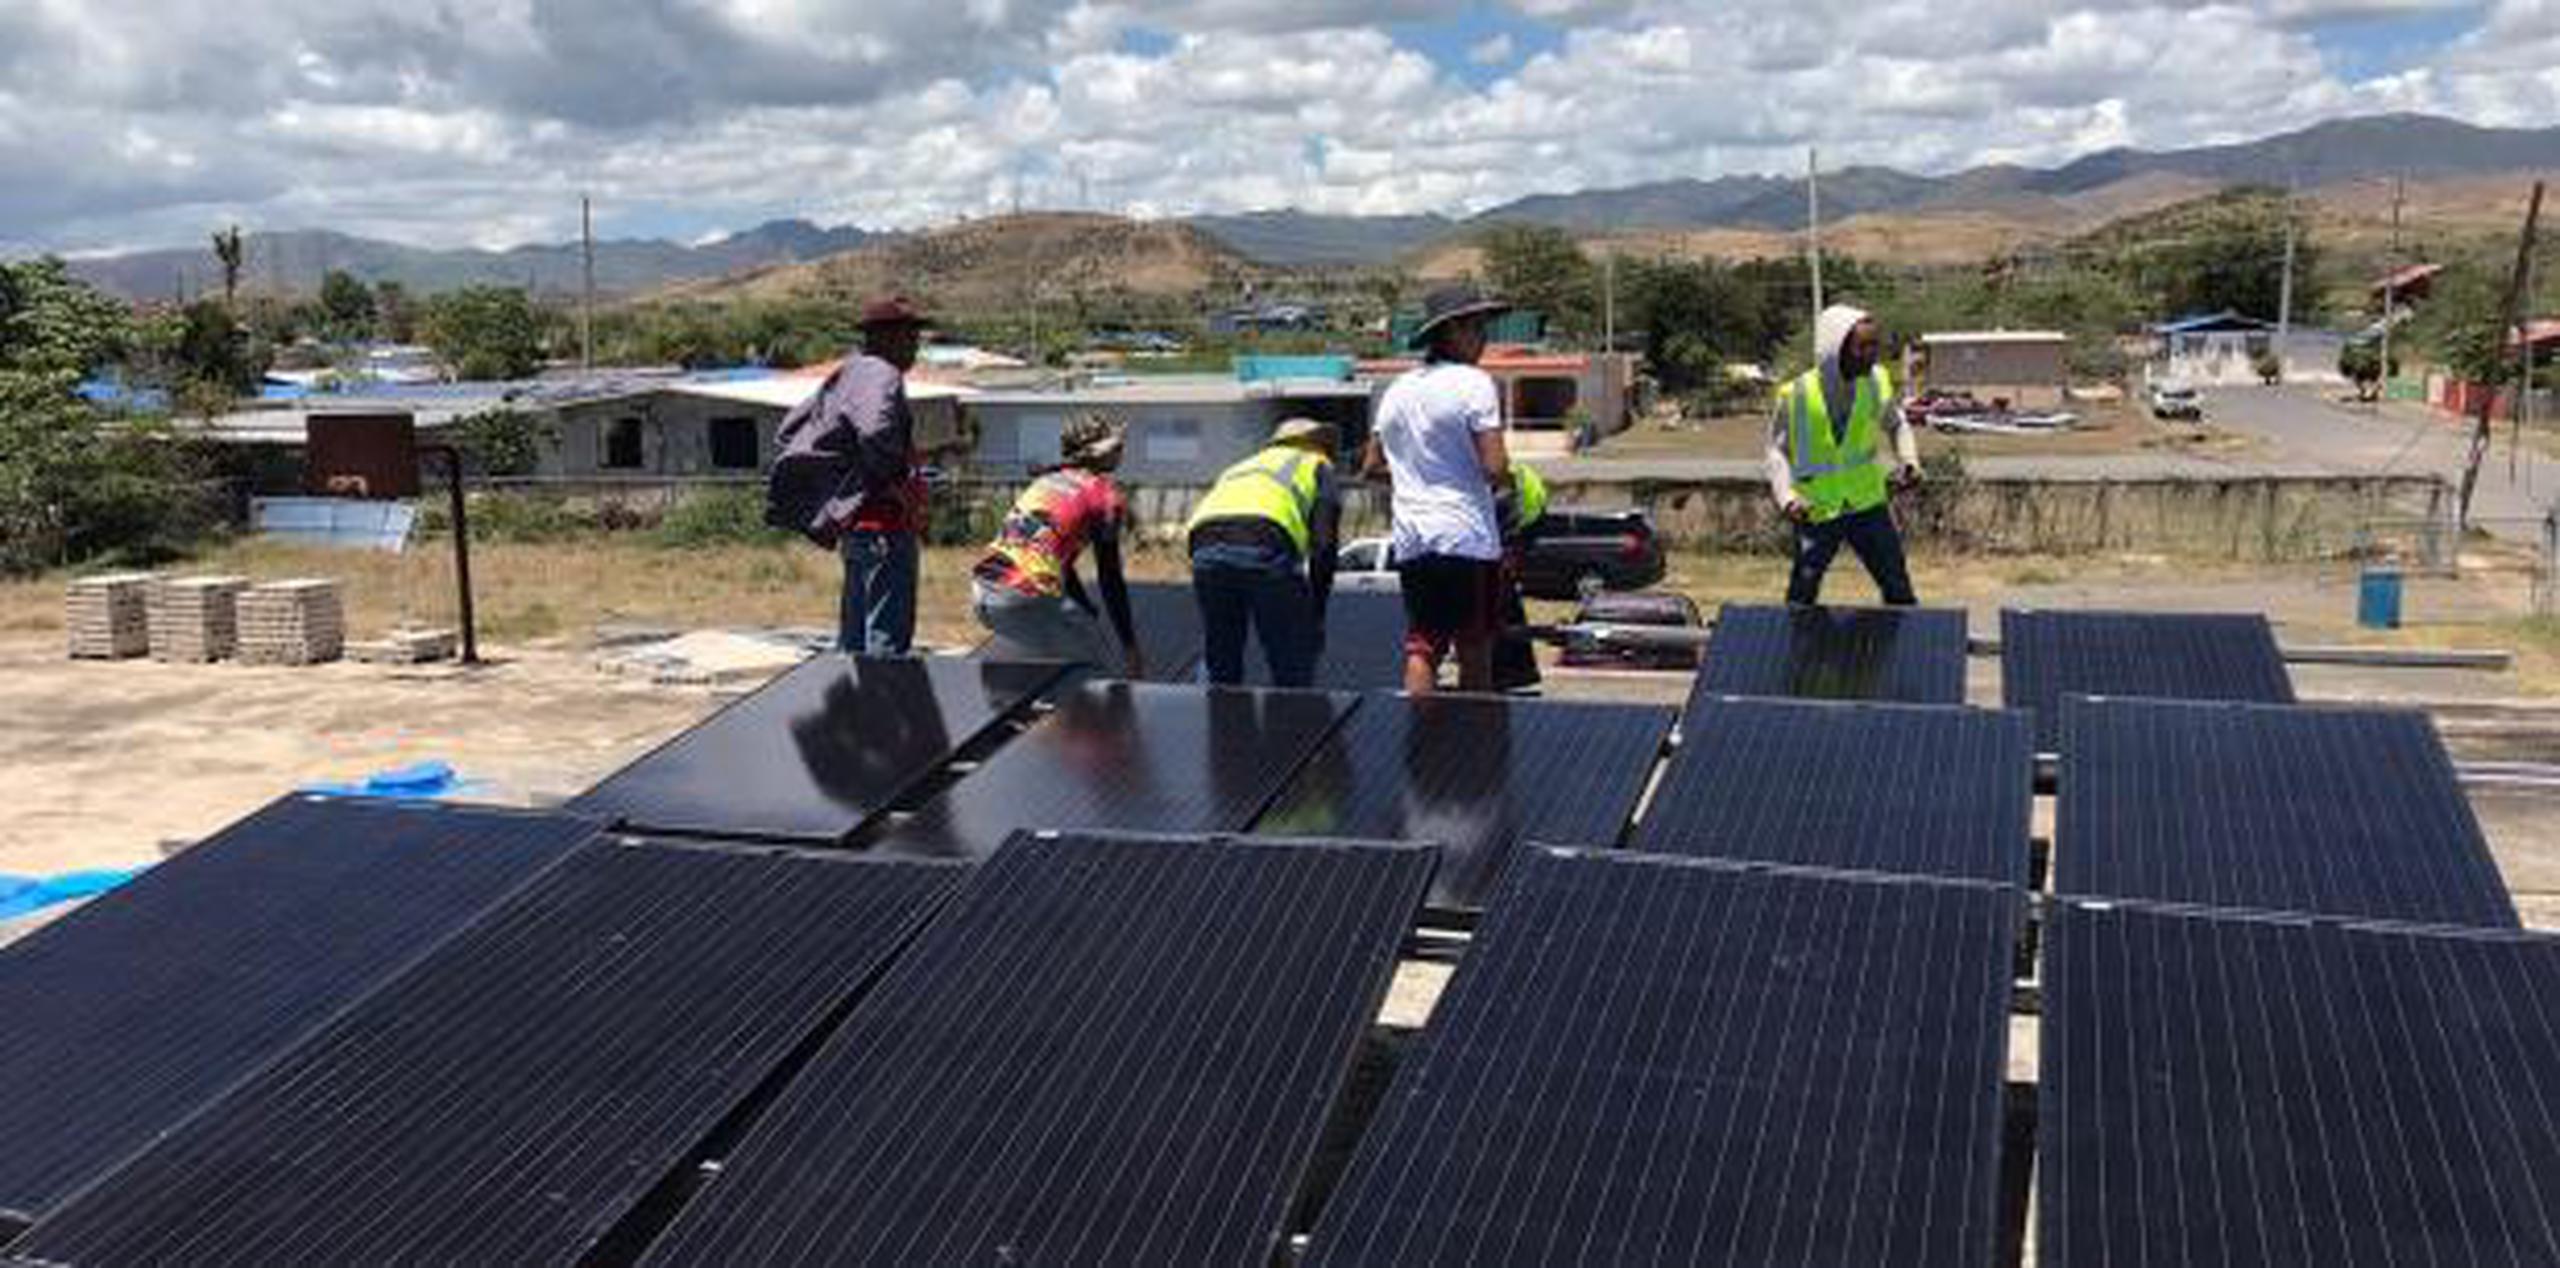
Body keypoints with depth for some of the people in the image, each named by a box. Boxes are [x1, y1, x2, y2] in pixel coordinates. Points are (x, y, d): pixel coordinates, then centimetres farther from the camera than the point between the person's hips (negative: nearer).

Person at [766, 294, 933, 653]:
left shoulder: (846, 375, 17)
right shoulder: (881, 375, -12)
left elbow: (787, 433, 23)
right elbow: (875, 432, -33)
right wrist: (895, 479, -16)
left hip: (853, 529, 10)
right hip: (884, 527, -10)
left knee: (852, 641, 16)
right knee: (888, 637, -8)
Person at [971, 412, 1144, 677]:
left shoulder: (1047, 479, 23)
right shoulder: (1104, 493, 1)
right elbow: (1110, 578, 1)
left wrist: (1089, 615, 36)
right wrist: (1130, 647, 7)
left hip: (982, 591, 8)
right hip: (1024, 598, -8)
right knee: (1094, 663, 8)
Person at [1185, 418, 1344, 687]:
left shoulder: (1239, 469, 40)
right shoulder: (1317, 466, 26)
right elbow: (1324, 546, 11)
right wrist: (1316, 618, 13)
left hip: (1206, 549, 5)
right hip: (1265, 547, -5)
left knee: (1220, 675, 16)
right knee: (1293, 677, 6)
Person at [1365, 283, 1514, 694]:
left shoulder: (1397, 389, 13)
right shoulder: (1474, 384, -9)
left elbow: (1372, 466, 18)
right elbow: (1494, 469, -16)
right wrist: (1509, 480, 5)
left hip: (1410, 540, 6)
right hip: (1467, 536, -5)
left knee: (1421, 648, 5)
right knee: (1475, 652, 6)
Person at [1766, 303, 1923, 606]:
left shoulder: (1877, 381, -4)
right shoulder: (1797, 393, -15)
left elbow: (1896, 425, 13)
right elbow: (1777, 450, -7)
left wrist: (1908, 459, -6)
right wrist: (1787, 496, -22)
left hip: (1868, 504, 3)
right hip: (1816, 511, -3)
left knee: (1899, 589, 8)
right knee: (1801, 596, 5)